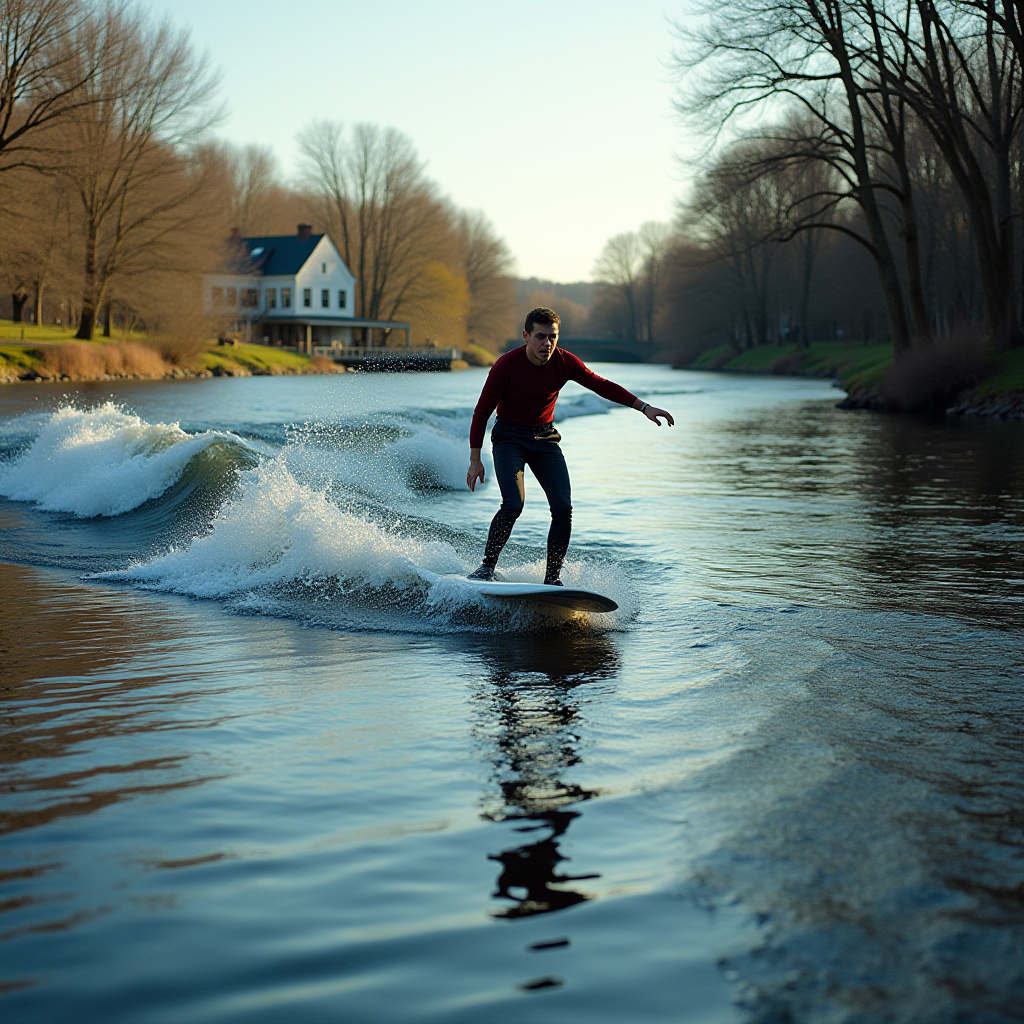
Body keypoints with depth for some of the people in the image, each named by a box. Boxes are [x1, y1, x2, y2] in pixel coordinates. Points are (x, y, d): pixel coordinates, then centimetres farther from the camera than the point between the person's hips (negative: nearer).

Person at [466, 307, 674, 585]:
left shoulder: (565, 362, -11)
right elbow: (482, 412, -12)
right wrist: (475, 460, -11)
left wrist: (644, 407, -10)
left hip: (545, 437, 4)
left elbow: (602, 386, -2)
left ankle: (552, 577, -1)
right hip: (509, 438, -4)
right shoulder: (506, 366, -20)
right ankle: (487, 565, -6)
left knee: (563, 508, -11)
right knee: (513, 504, -23)